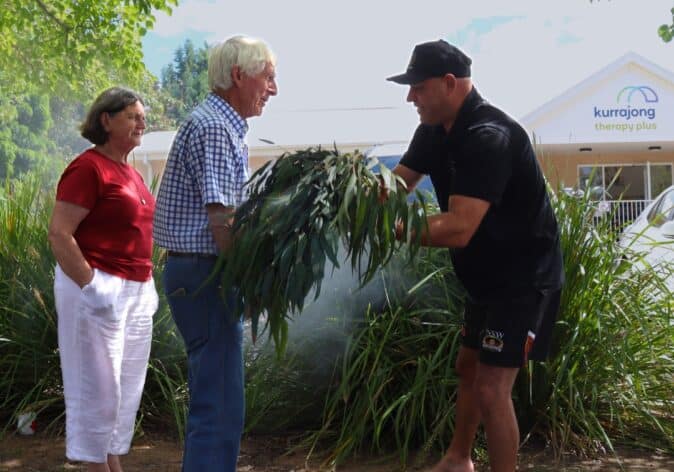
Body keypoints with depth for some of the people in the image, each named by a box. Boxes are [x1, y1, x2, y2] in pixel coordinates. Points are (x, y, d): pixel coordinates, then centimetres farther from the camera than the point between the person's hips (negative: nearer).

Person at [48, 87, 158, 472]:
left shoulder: (131, 173, 14)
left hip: (137, 291, 9)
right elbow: (59, 233, -17)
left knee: (126, 385, 13)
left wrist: (146, 284, 17)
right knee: (98, 384, -1)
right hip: (99, 289, -9)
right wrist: (90, 286, -21)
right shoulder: (88, 167, -12)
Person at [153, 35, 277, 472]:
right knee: (220, 407, -8)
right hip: (206, 274, -11)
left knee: (213, 399, 18)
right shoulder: (213, 128, -15)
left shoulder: (224, 126, 18)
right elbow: (222, 220, -21)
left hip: (199, 272, 11)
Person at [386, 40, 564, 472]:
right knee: (468, 367, 21)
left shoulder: (489, 137, -29)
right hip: (488, 275, 10)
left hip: (525, 278, -10)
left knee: (492, 388, -11)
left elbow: (458, 229, -37)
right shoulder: (435, 131, 2)